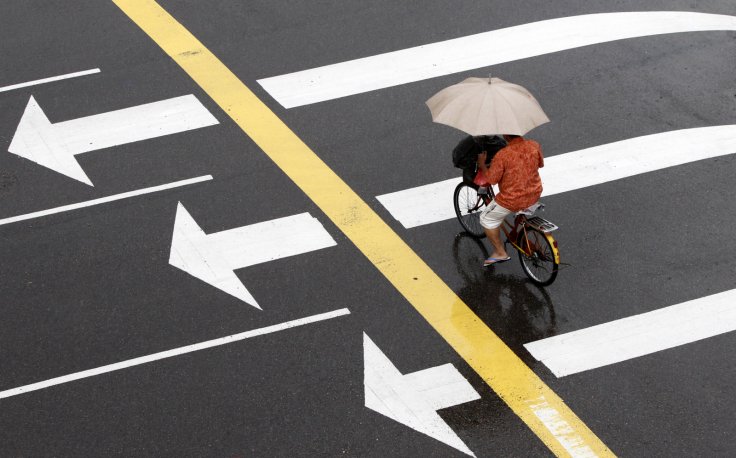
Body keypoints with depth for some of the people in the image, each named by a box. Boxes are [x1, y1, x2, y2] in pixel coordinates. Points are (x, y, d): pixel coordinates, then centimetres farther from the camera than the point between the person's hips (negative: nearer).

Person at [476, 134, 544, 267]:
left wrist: (482, 164, 0)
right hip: (534, 195, 6)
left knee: (487, 219, 18)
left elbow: (491, 179, -18)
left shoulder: (502, 155, -26)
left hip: (512, 201, -5)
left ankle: (500, 253, 23)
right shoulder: (534, 146, -10)